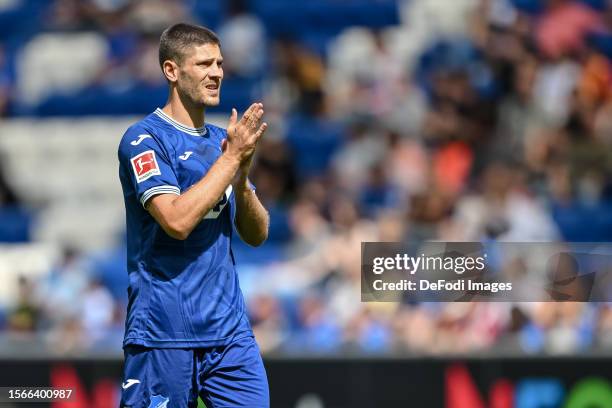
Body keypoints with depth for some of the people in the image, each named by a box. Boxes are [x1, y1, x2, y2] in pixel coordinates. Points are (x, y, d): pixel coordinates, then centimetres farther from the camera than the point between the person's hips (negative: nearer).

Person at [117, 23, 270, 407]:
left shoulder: (223, 140, 14)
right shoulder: (145, 139, -8)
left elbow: (257, 234, 13)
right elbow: (177, 220, -21)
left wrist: (241, 176, -5)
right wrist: (232, 159, -15)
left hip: (231, 332, 6)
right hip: (165, 334, -6)